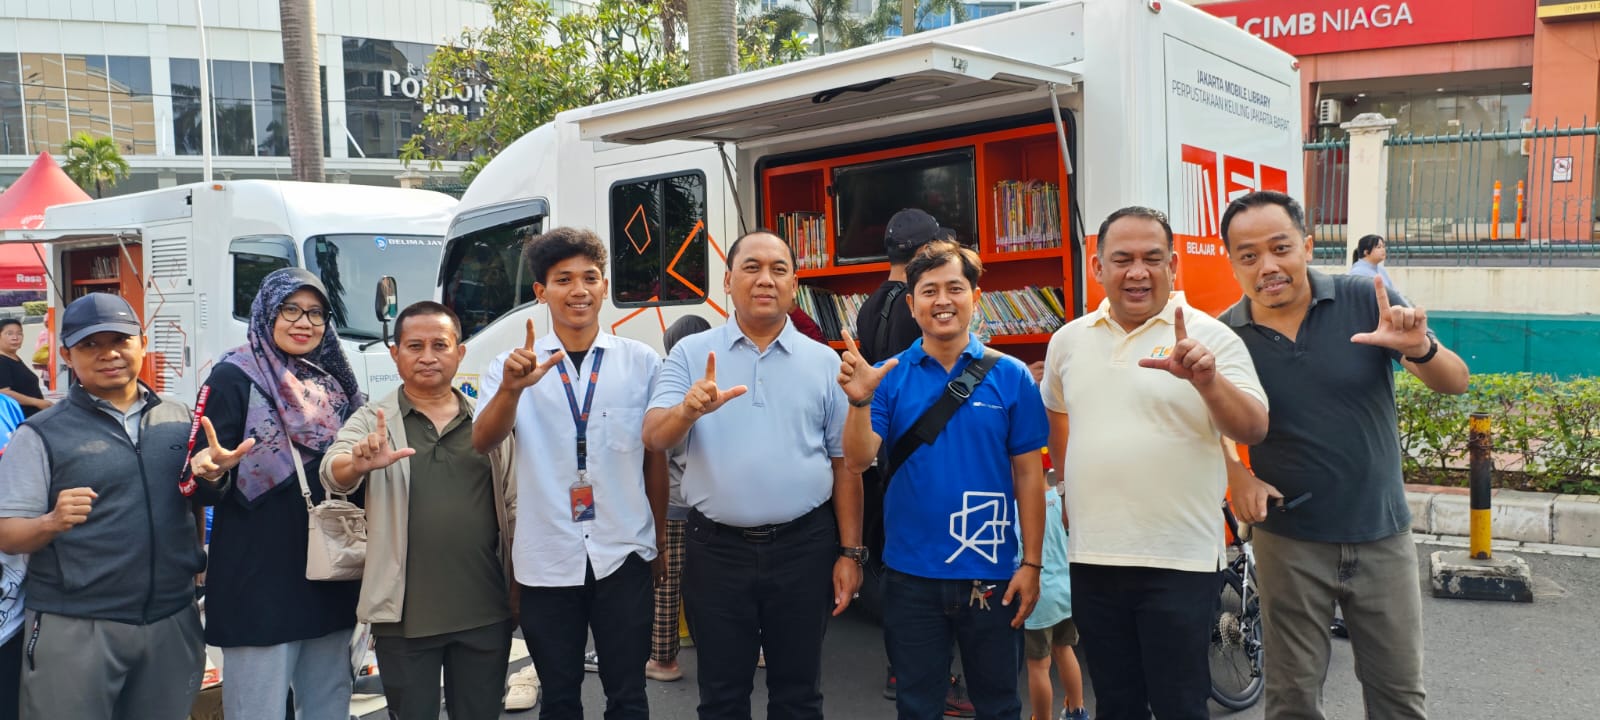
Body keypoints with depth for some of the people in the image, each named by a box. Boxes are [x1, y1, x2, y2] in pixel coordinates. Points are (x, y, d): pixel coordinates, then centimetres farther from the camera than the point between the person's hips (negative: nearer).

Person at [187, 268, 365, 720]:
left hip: (330, 580, 6)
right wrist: (212, 473, -33)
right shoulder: (235, 378, -8)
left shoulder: (333, 382, 10)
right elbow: (209, 491, -13)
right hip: (260, 585, -6)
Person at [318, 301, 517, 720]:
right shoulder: (370, 421, 1)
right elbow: (334, 473, -17)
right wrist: (359, 463, -41)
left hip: (485, 610, 2)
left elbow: (513, 504, 10)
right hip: (405, 614, -2)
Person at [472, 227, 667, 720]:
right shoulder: (512, 366, -1)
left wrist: (659, 536, 13)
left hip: (623, 555, 0)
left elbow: (655, 455, 8)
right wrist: (510, 388, -36)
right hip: (547, 560, 1)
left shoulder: (642, 362, 0)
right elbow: (482, 442, -16)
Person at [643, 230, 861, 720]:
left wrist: (850, 552, 0)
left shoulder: (824, 362, 3)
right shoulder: (691, 354, 1)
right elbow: (654, 438, -9)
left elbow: (845, 463, 4)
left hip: (804, 547, 1)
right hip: (716, 549, 0)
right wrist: (689, 409, -31)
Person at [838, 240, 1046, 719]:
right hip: (911, 574, 1)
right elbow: (858, 461, -10)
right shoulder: (889, 376, -2)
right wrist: (860, 401, -27)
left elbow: (1028, 475, -1)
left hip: (990, 573, 0)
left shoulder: (1011, 376, -3)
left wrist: (1031, 563, -3)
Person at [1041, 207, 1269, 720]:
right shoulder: (1069, 341, 8)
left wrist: (1207, 379, -32)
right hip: (1092, 557, 4)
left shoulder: (1211, 337, -6)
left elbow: (1254, 430, -15)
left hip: (1180, 560, -4)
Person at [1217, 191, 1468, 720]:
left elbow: (1455, 383, -9)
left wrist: (1420, 349, -31)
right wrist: (1236, 475, -14)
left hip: (1382, 535, 1)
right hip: (1289, 543, 0)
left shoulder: (1366, 300, -10)